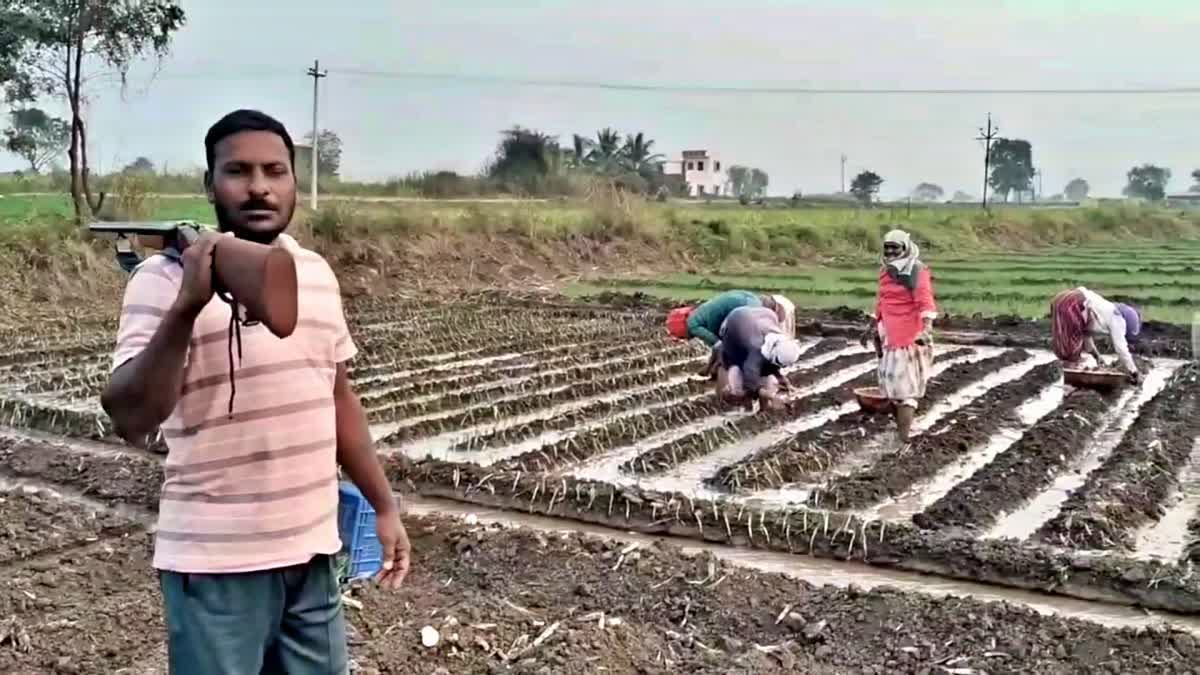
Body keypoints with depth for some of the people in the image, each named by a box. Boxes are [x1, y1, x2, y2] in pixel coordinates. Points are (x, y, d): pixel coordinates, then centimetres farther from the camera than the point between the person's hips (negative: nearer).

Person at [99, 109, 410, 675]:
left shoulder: (317, 273, 6)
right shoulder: (166, 278, -11)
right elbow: (129, 417, -21)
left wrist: (384, 505, 14)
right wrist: (186, 308, -33)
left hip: (313, 550, 6)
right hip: (216, 562, -5)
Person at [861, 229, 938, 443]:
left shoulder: (917, 271, -13)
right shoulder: (885, 270, 11)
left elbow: (926, 302, -22)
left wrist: (926, 328, -36)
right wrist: (872, 327, 26)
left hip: (910, 336, -8)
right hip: (889, 334, 8)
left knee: (905, 384, -8)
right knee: (890, 379, 14)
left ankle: (903, 436, -6)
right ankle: (901, 426, 27)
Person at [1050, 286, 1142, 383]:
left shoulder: (1106, 312, 29)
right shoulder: (1116, 318, 4)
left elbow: (1087, 333, 38)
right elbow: (1121, 349, 1)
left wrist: (1096, 355, 41)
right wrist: (1134, 373, 8)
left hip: (1062, 301, 10)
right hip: (1070, 307, -10)